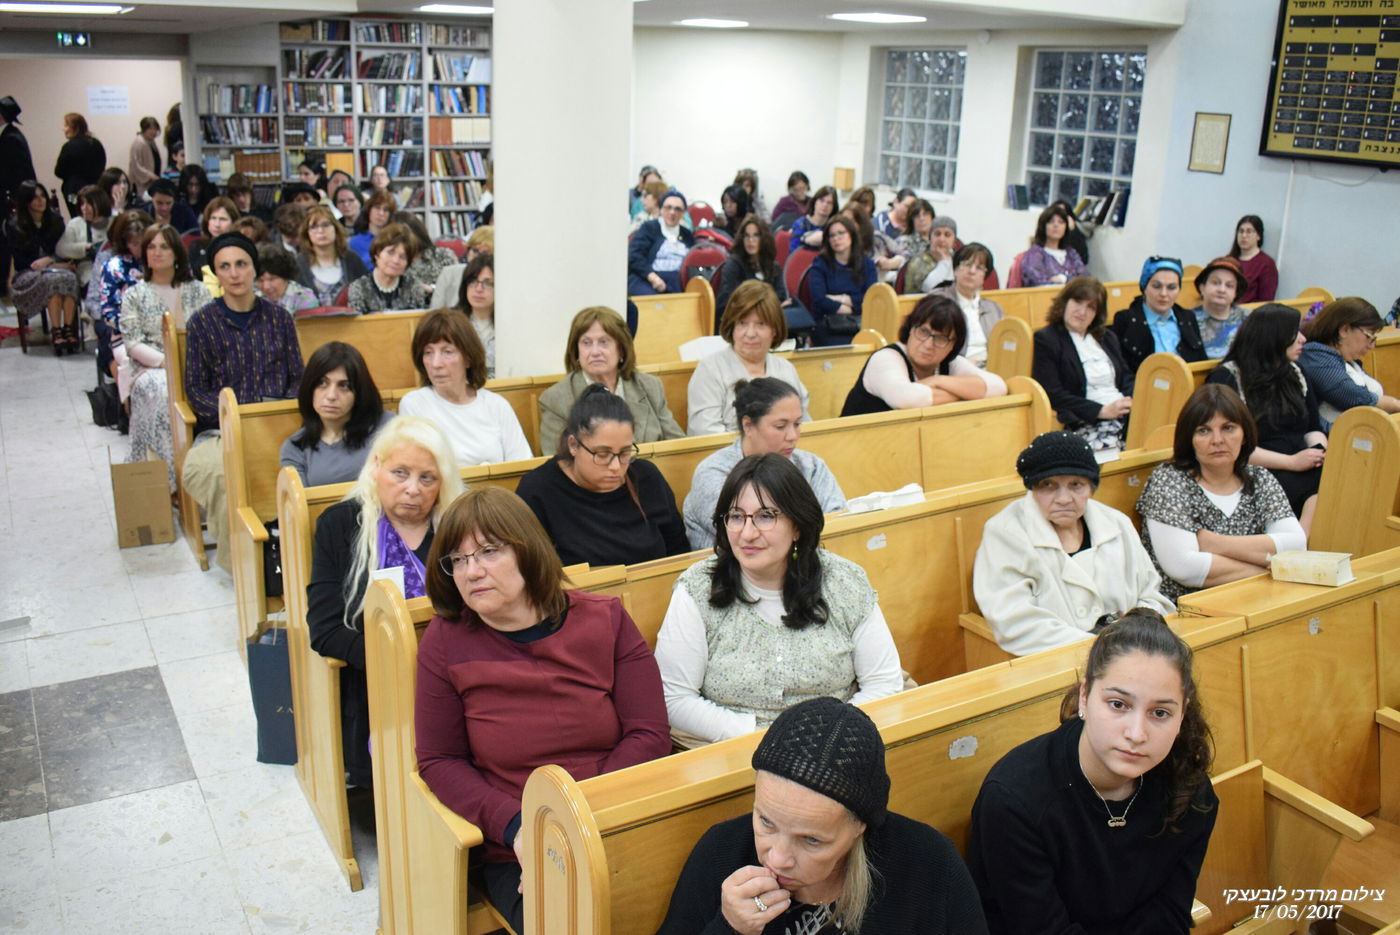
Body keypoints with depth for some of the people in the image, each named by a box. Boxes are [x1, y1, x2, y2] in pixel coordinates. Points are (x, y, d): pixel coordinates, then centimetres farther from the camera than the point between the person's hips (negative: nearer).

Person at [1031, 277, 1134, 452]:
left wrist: (1130, 402, -2)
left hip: (1123, 416, 7)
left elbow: (1127, 378, 23)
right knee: (1110, 446, -37)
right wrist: (1102, 411, -13)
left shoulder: (1108, 338, 25)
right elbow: (1053, 395, -7)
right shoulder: (1045, 340, 2)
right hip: (1084, 423, -6)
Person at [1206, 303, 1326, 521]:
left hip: (1304, 469, 6)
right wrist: (1291, 462, -14)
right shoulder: (1226, 378, 0)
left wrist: (1322, 453, 0)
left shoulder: (1295, 373, 22)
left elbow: (1313, 428, 24)